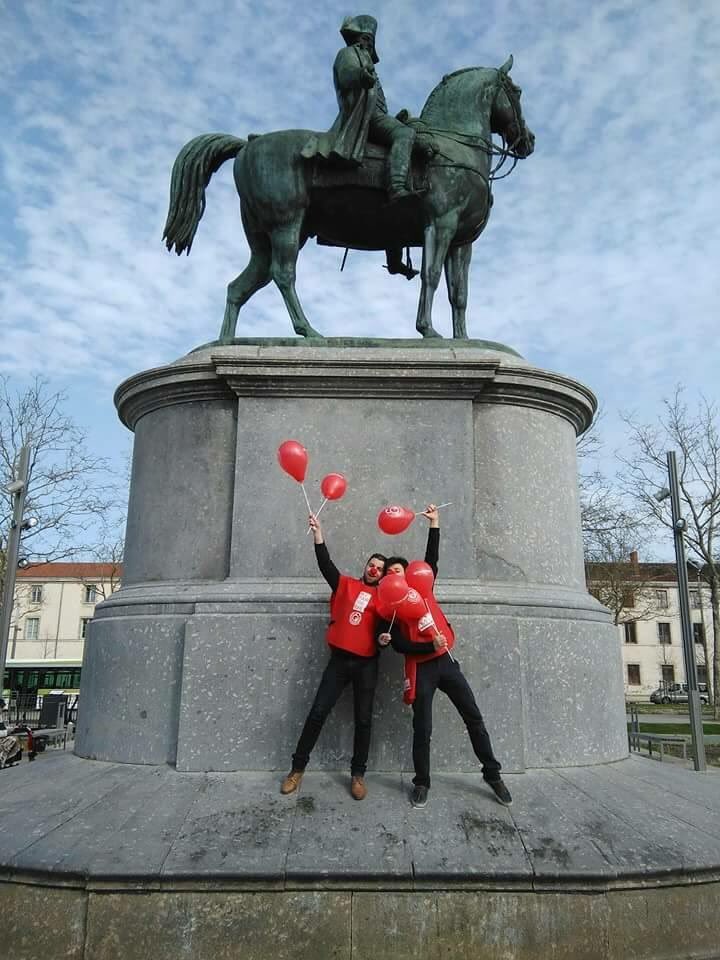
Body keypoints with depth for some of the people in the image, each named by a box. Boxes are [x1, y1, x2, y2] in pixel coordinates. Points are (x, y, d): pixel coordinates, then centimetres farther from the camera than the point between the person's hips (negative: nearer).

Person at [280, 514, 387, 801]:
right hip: (339, 660, 0)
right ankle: (297, 768, 13)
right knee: (317, 713, 0)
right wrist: (317, 531, -9)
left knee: (363, 720, 4)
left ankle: (358, 775, 17)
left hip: (366, 664, 0)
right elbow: (325, 562, 0)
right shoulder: (345, 584, 9)